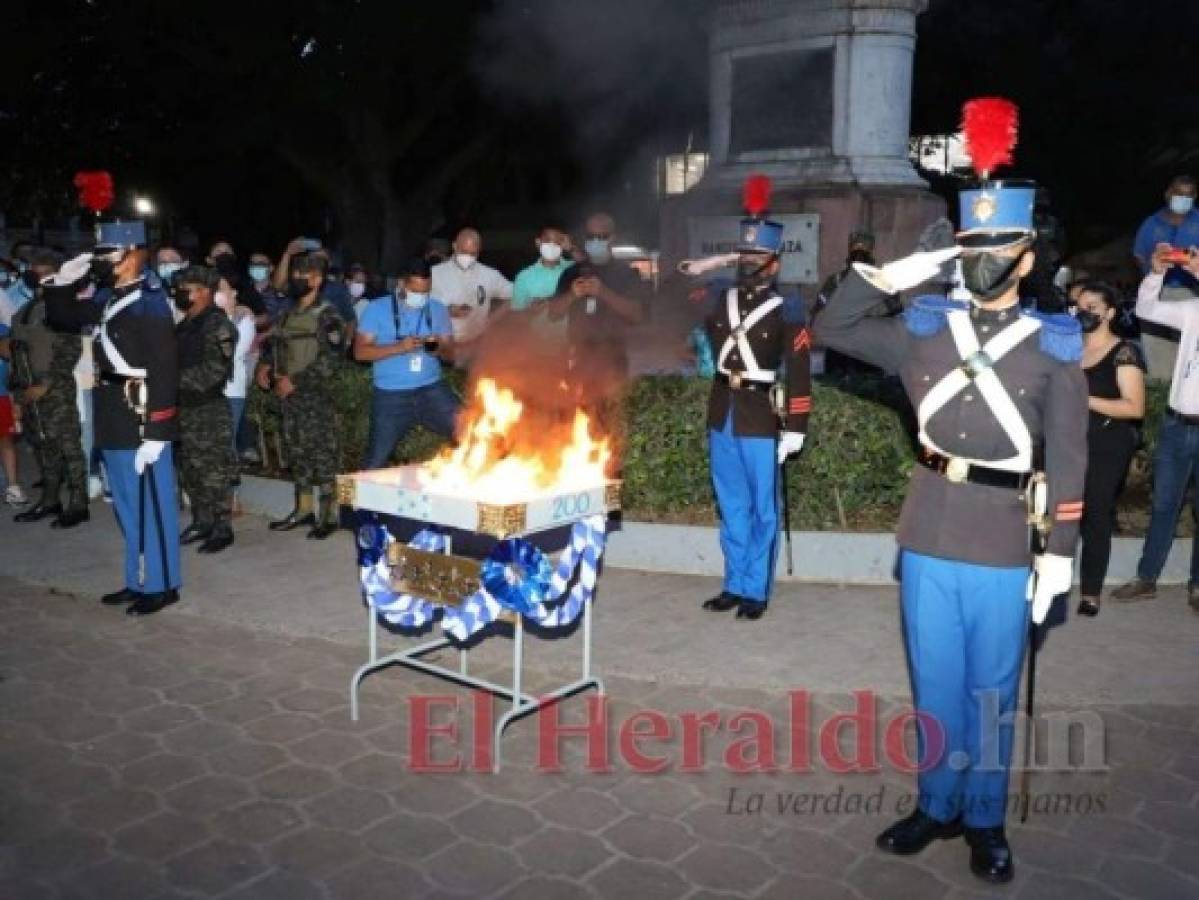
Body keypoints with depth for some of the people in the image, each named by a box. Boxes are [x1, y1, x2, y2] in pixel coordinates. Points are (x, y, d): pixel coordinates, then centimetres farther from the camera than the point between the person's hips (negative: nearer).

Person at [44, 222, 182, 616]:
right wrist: (63, 282, 7)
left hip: (141, 415, -9)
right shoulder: (108, 297, 9)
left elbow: (164, 371, -19)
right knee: (128, 505, 17)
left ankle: (161, 585, 13)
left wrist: (156, 432, -21)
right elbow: (63, 318, 25)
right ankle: (139, 579, 29)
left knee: (150, 503, 1)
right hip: (115, 415, 9)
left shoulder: (151, 303, -15)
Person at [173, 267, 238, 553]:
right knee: (191, 471, 14)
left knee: (215, 472, -4)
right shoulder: (184, 325, 15)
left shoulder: (218, 325, -11)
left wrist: (176, 379, -19)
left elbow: (212, 370, -20)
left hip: (210, 410, -9)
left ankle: (222, 528, 3)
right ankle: (201, 523, 25)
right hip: (184, 409, 9)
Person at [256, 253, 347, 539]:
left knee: (322, 453, -6)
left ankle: (328, 515, -1)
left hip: (316, 395, -7)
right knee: (297, 451, 12)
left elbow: (330, 359, -16)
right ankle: (303, 509, 21)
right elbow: (274, 344, 26)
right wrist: (265, 364, 5)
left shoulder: (327, 315, -7)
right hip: (288, 396, 8)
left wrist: (295, 380, -17)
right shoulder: (288, 315, 16)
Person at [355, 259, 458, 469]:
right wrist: (399, 347, -19)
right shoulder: (377, 309, -2)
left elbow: (451, 352, 9)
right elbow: (360, 351, -7)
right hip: (390, 395, -2)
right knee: (375, 461, 3)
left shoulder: (438, 310, 7)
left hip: (431, 390, 2)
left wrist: (439, 348, -15)